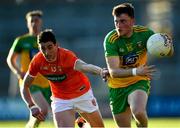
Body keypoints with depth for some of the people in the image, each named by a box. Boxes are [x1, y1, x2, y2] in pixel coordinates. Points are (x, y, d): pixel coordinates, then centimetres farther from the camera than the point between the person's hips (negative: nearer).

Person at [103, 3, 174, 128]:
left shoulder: (144, 33, -14)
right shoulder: (111, 39, -20)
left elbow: (169, 53, -6)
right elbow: (113, 72, -27)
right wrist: (135, 72, -44)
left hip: (139, 82, -1)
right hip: (117, 87, 1)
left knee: (138, 112, -31)